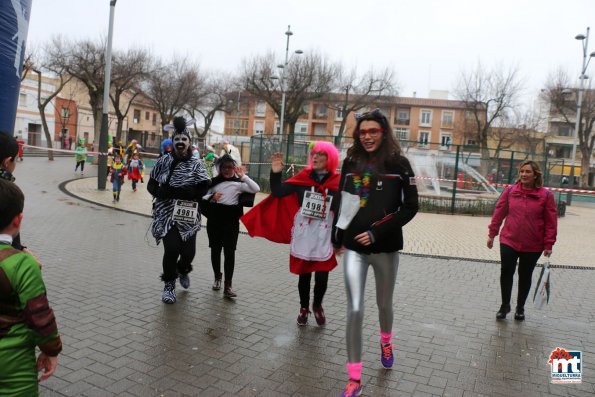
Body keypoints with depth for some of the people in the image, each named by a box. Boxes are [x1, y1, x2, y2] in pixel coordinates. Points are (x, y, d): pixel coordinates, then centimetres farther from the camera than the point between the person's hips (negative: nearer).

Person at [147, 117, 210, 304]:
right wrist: (162, 193, -13)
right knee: (171, 249, -11)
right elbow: (151, 185, 8)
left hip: (187, 215, 0)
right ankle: (169, 284, 14)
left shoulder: (196, 164, 0)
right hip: (166, 214, 0)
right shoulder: (163, 161, 5)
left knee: (188, 250, -1)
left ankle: (183, 269, 37)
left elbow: (201, 190, -11)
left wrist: (172, 190, -16)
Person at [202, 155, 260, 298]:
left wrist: (243, 176, -14)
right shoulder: (214, 181, 8)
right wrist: (211, 197, -11)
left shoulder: (239, 182, 2)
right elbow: (203, 197, 9)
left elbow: (256, 189, -10)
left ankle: (227, 286, -4)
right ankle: (217, 277, 32)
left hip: (231, 220, -2)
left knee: (229, 251, -6)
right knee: (215, 249, 12)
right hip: (214, 219, 3)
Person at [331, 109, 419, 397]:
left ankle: (386, 341, 53)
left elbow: (410, 206, -7)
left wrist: (378, 232, -15)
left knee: (384, 304, 19)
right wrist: (337, 238, 16)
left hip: (385, 249, -1)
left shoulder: (398, 163, -5)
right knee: (354, 310, -5)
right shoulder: (351, 162, 4)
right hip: (354, 248, 1)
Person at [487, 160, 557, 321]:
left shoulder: (546, 195, -7)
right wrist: (492, 234, 5)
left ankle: (520, 307, 31)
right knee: (506, 273, 3)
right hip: (509, 242, 1)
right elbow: (499, 213, 3)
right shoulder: (510, 191, -2)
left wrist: (548, 244, -6)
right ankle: (505, 305, 22)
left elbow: (551, 221, -4)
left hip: (533, 246, -1)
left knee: (525, 276, 13)